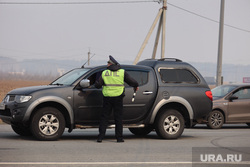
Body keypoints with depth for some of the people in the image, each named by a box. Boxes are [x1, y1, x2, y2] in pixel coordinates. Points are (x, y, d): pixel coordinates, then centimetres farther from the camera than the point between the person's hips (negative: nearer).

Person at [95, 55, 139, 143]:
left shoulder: (104, 73, 2)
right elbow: (132, 81, 1)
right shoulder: (122, 72, 0)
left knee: (104, 117, 7)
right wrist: (136, 86, 22)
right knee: (118, 118, 7)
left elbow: (97, 85, 0)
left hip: (107, 97, 1)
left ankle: (100, 137, 2)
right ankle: (119, 137, 6)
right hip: (118, 97, -1)